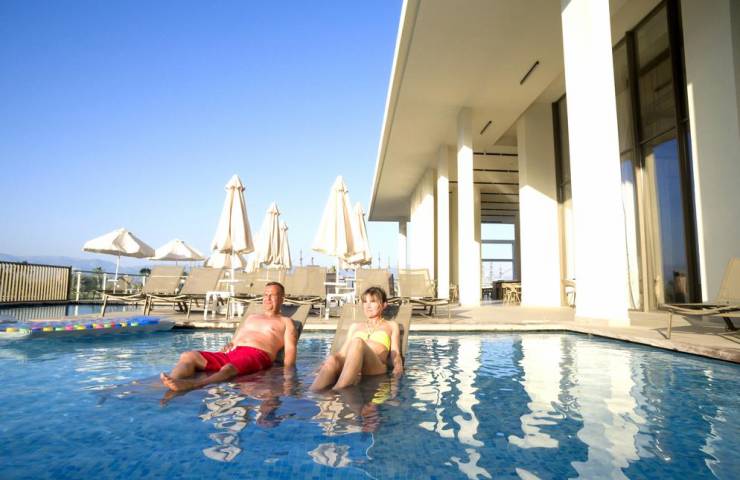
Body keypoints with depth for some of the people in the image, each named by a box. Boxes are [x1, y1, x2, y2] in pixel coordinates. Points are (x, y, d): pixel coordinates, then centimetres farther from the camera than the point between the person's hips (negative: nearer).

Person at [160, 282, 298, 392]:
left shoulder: (286, 322, 18)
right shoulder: (251, 318, 36)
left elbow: (290, 353, 4)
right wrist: (227, 347, 7)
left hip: (257, 354, -6)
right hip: (230, 354, 7)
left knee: (228, 368, -40)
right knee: (187, 356, -17)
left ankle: (191, 384, -65)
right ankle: (172, 381, -47)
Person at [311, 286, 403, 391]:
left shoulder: (391, 325, 28)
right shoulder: (355, 326, 34)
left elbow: (395, 353, 16)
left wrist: (398, 366, -8)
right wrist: (324, 365, 2)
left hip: (376, 366, -3)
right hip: (348, 364, 3)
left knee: (357, 342, -37)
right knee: (332, 359, -35)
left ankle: (336, 391, -54)